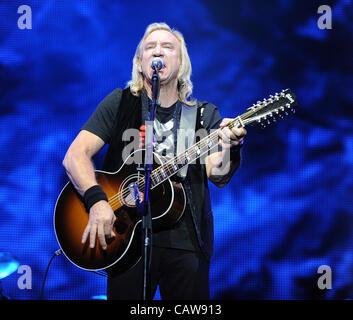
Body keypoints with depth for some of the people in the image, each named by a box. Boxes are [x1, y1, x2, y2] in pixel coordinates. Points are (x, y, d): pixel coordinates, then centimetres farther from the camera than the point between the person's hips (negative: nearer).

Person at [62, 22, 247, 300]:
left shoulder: (205, 115, 9)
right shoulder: (121, 103, 5)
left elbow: (218, 177, -5)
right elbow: (75, 155, -3)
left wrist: (229, 146, -26)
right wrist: (97, 200, -20)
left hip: (187, 238, 1)